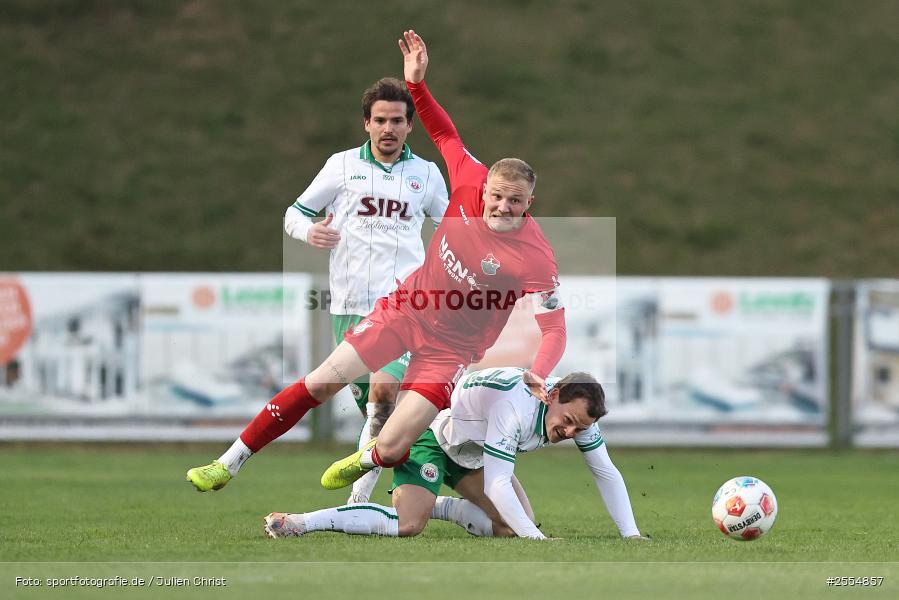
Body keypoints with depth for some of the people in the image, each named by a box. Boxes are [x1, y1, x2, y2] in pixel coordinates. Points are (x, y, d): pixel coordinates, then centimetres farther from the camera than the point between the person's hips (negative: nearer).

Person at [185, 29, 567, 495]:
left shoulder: (535, 259, -24)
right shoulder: (471, 182, -12)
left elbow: (554, 329, -24)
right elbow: (445, 134, 6)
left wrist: (538, 374, -42)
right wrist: (417, 82, -2)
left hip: (450, 347, -4)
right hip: (406, 309, 4)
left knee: (390, 450, -9)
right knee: (320, 383, 0)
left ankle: (365, 461, 33)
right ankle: (230, 464, 14)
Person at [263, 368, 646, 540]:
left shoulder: (577, 408, -15)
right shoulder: (515, 406, -39)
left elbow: (606, 474, -6)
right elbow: (495, 485, -39)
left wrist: (630, 535, -13)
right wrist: (536, 538, -42)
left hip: (472, 451, 8)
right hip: (432, 436, -8)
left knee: (515, 526, -6)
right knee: (408, 525, -28)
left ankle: (443, 508, 15)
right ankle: (298, 523, -23)